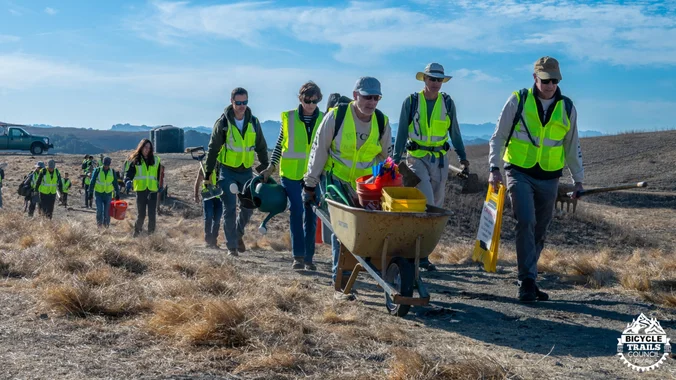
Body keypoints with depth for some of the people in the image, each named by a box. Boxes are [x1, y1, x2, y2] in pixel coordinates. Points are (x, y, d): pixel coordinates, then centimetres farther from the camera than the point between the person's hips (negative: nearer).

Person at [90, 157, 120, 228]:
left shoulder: (112, 172, 3)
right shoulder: (97, 170, -4)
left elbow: (115, 183, 11)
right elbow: (92, 181, 0)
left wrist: (117, 193, 11)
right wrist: (91, 192, -3)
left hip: (108, 194, 2)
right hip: (98, 194, -1)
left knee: (107, 211, 1)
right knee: (99, 210, -8)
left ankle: (106, 226, 11)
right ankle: (99, 225, 5)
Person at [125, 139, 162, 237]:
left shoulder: (155, 159, 9)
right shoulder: (135, 160, 2)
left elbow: (159, 174, 17)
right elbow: (129, 173, -4)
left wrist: (160, 185, 10)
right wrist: (128, 181, -23)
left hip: (152, 190, 2)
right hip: (140, 190, -2)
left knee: (152, 214, 1)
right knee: (141, 214, 0)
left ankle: (151, 233, 10)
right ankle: (137, 232, 17)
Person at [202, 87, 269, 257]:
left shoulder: (254, 122, 0)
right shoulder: (223, 123, -9)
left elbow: (261, 147, 12)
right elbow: (213, 149, -4)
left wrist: (265, 167, 11)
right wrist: (208, 172, -4)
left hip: (247, 171, 3)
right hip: (228, 171, -3)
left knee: (248, 207, 6)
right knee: (229, 209, -4)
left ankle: (238, 234, 32)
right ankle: (232, 246, 2)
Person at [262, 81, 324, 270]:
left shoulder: (324, 120, 3)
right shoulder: (289, 117, 0)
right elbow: (280, 144, 8)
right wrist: (271, 167, 2)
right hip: (291, 173, -1)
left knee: (311, 215, 5)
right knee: (296, 213, -3)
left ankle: (308, 257, 12)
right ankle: (298, 256, 1)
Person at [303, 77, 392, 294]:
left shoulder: (382, 122, -3)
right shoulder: (336, 116, -14)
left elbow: (386, 156, 12)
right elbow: (318, 151, -7)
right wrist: (310, 185, -4)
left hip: (365, 184, 4)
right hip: (335, 180, -4)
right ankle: (340, 276, 1)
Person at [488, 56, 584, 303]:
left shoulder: (567, 108, 6)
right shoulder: (518, 101, -2)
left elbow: (572, 147, 15)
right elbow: (498, 137, 1)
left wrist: (578, 179, 15)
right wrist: (494, 167, -10)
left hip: (549, 179, 3)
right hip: (520, 174, -3)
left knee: (539, 232, 8)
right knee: (526, 223, -19)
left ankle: (526, 280, 21)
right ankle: (528, 281, -14)